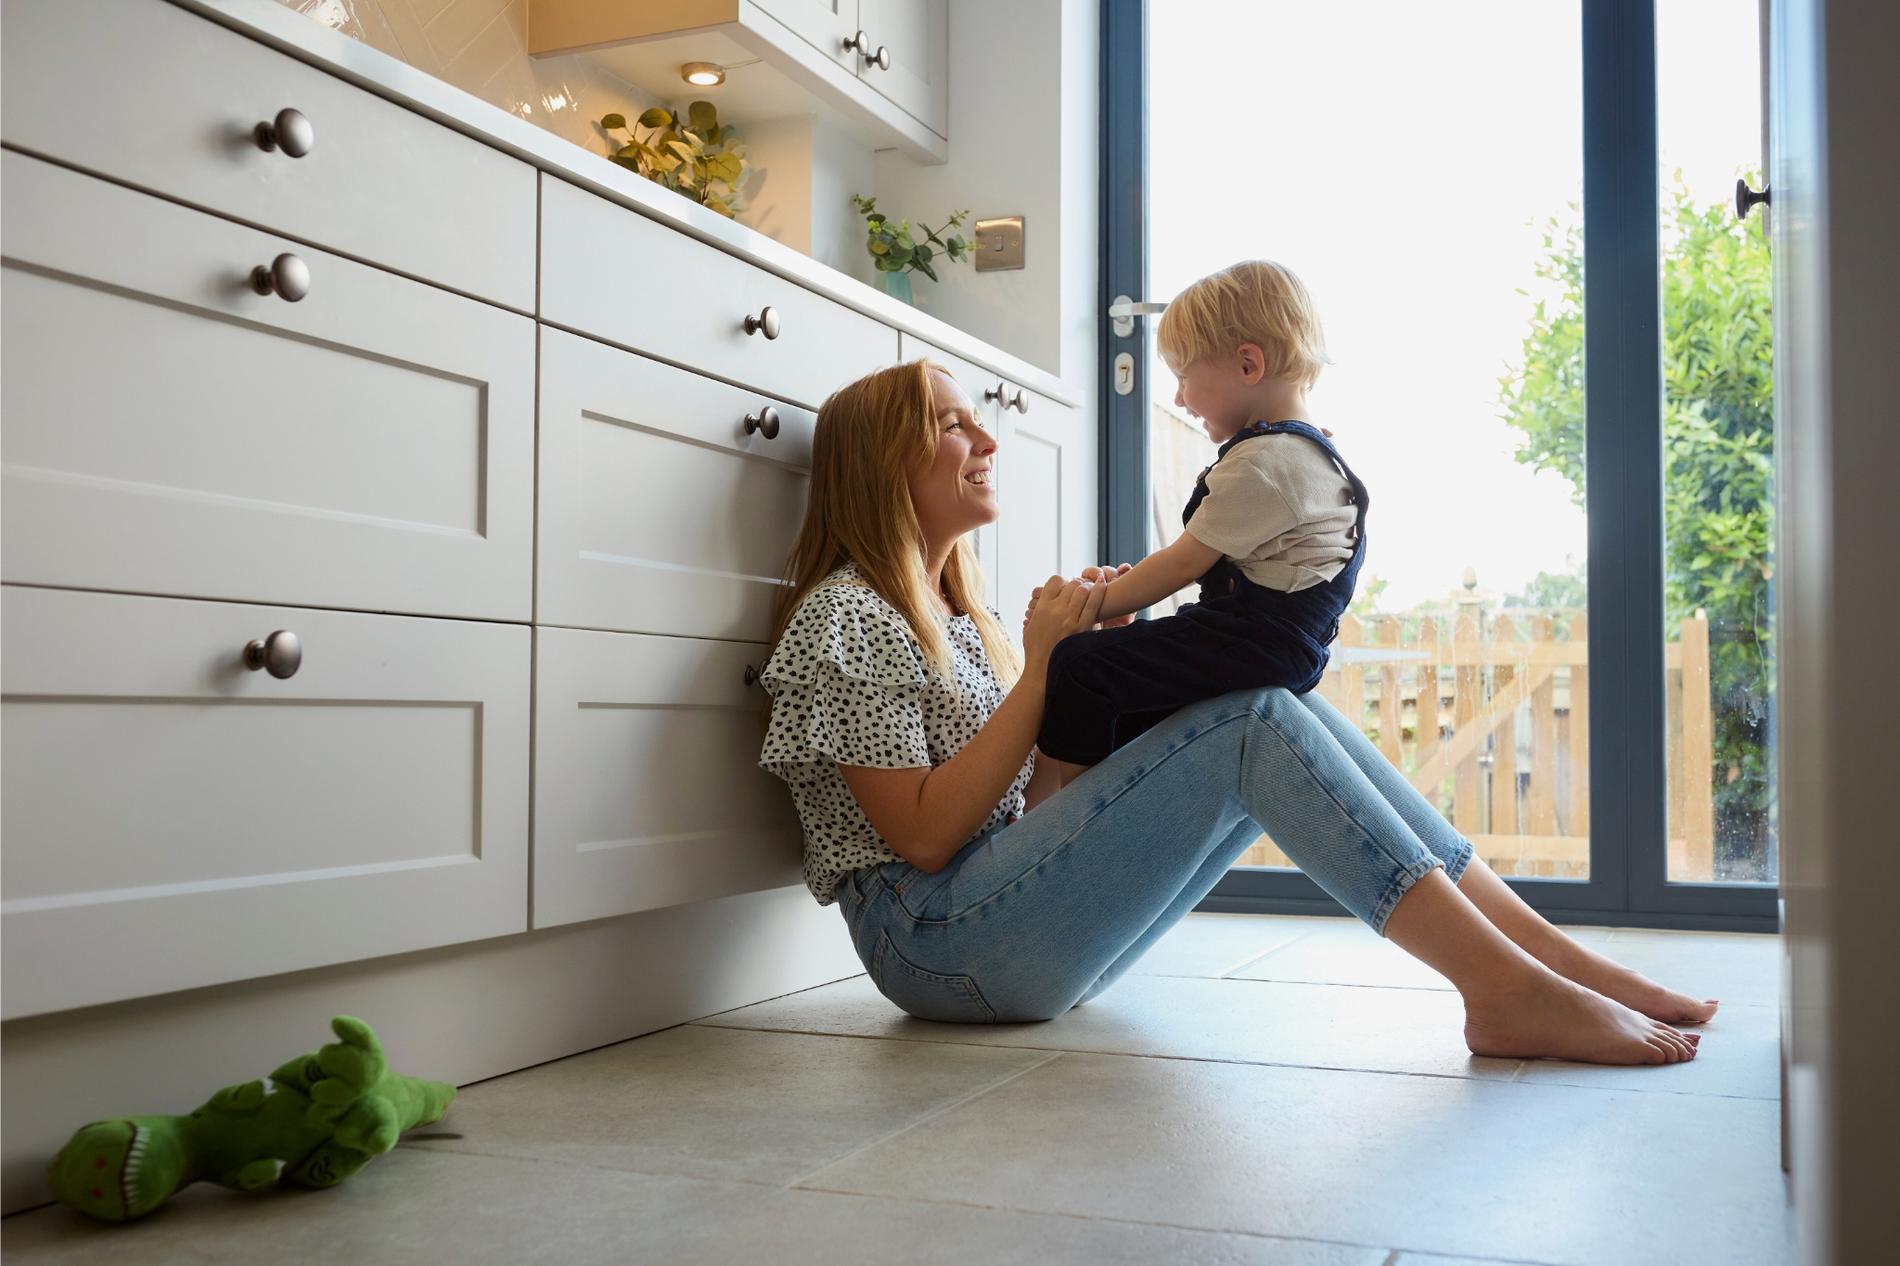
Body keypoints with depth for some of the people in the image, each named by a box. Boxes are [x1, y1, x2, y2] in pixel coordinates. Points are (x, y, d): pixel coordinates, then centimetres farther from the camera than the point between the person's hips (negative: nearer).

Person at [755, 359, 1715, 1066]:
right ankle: (1508, 991, -25)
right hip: (936, 941, -8)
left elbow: (1029, 805, 14)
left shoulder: (955, 614, 22)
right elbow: (923, 836, -16)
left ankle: (1547, 952, -12)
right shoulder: (843, 617, -6)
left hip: (1022, 918, 8)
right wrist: (1039, 671, -14)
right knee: (1251, 721, -22)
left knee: (1280, 717, -6)